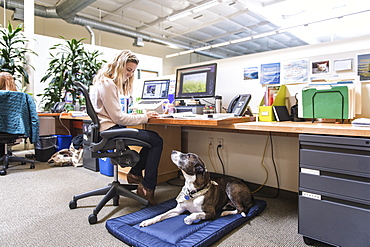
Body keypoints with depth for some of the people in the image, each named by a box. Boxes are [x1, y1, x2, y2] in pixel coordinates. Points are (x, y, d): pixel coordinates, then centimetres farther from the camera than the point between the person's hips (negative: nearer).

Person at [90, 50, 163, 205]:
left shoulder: (109, 83, 18)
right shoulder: (107, 84, -14)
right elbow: (118, 117, -17)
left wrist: (133, 115, 8)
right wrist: (144, 117, -9)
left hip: (109, 129, 10)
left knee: (154, 138, 6)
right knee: (156, 141, -14)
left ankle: (135, 173, 12)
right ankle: (147, 188, -5)